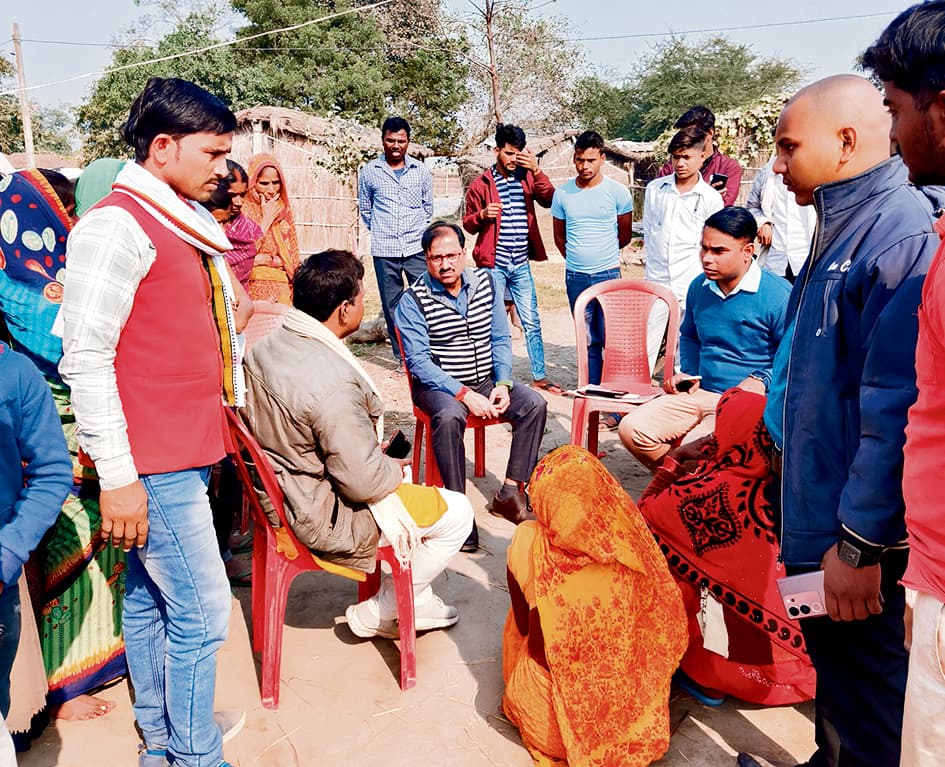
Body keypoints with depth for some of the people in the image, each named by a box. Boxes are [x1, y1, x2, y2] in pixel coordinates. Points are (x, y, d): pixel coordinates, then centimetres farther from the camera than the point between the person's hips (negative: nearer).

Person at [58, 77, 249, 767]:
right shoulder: (117, 224, -14)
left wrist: (229, 315, 11)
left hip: (184, 449, 9)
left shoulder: (185, 221, 15)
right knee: (202, 612, -1)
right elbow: (85, 359, -18)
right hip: (153, 462, -9)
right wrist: (117, 476, -19)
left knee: (149, 600, 19)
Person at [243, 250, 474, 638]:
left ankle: (416, 601, 33)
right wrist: (394, 468, -5)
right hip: (325, 520, -9)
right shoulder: (333, 383, -33)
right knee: (457, 513, 2)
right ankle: (378, 614, 16)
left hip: (283, 495, 10)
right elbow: (363, 482, -28)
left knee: (400, 477, 27)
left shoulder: (265, 347, -4)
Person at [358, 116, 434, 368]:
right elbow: (365, 209, 14)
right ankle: (402, 357, 15)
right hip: (384, 251, 0)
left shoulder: (421, 171, 5)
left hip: (417, 248, 0)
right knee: (392, 306, 5)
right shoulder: (369, 172, 3)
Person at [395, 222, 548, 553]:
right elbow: (419, 361, -15)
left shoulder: (485, 283, 3)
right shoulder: (413, 300, -10)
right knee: (450, 416, -36)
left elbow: (501, 339, 8)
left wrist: (502, 383, -9)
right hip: (438, 385, -4)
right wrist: (464, 394, -24)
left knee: (534, 403, -18)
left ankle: (511, 491, -11)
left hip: (487, 380, 5)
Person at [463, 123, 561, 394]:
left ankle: (540, 376, 17)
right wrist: (483, 215, -16)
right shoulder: (482, 184, 1)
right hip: (493, 264, -2)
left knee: (532, 322, 7)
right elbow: (468, 223, 5)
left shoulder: (527, 178, 7)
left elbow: (550, 200, -8)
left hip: (521, 264, 3)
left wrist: (537, 171, -18)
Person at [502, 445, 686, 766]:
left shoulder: (526, 541, -21)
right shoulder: (631, 545, -19)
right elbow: (667, 632, -2)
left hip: (545, 721, -1)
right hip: (627, 709, 2)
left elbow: (523, 624, -3)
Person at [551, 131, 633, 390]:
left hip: (608, 274, -2)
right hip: (575, 277, 2)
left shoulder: (617, 192, -3)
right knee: (588, 341, 10)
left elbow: (624, 235, 9)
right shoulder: (562, 193, 3)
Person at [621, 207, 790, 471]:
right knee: (632, 429, -11)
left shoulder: (777, 296, -12)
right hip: (699, 393, 7)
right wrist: (689, 374, 12)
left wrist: (760, 381, -22)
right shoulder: (698, 287, 9)